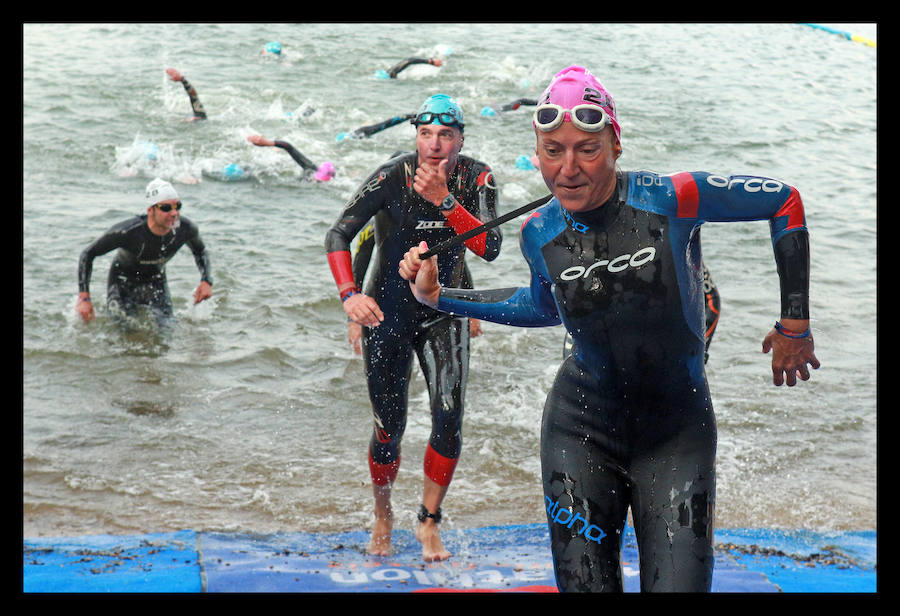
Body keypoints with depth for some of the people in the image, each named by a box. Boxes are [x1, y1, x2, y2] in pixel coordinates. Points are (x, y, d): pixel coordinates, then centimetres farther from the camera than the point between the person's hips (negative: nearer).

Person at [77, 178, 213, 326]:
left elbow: (201, 252, 2)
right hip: (123, 282, -3)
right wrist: (84, 298, -27)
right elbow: (88, 254, -23)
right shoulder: (128, 232, -36)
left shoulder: (185, 229, -24)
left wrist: (206, 281, -15)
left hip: (156, 280, 3)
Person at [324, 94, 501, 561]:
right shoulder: (392, 177, -17)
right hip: (388, 312, -1)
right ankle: (382, 518, 29)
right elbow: (338, 236, -18)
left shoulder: (477, 179, -10)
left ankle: (429, 523, 5)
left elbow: (490, 249, -22)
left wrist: (444, 200, -32)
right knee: (388, 429, 3)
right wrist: (349, 295, -34)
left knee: (449, 418, -13)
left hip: (444, 313, 2)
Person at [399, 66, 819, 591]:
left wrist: (795, 325, -1)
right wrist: (438, 296, 12)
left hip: (678, 433, -2)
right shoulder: (540, 232, -5)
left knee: (679, 585, -9)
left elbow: (785, 201, -4)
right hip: (583, 427, 2)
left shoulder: (671, 199, -17)